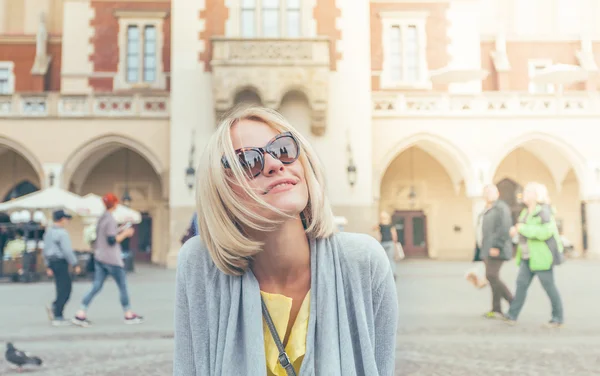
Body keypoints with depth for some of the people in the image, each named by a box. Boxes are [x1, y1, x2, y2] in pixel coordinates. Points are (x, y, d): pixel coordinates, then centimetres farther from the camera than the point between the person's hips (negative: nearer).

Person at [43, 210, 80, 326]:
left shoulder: (48, 232, 13)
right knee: (64, 290, -3)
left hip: (52, 262, 9)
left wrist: (48, 266, 21)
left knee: (67, 286, 17)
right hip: (60, 262, -9)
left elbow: (45, 250, 17)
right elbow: (67, 251, -19)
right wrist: (75, 265, -12)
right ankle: (58, 318, -1)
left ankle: (54, 308, 7)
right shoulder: (62, 233, -15)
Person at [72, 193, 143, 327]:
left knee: (96, 287, 7)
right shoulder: (111, 220, -15)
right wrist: (125, 233, -9)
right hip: (112, 259, -8)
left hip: (99, 258, 8)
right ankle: (129, 315, 14)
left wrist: (121, 232, 16)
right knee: (123, 286, 4)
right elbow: (112, 240, -19)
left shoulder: (101, 219, 12)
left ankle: (80, 314, 1)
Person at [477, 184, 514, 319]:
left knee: (491, 276, -15)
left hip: (496, 249, -10)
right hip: (488, 250, 10)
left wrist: (496, 247, -25)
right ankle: (496, 310, 8)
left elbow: (504, 229, -21)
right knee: (493, 278, 6)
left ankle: (513, 303, -5)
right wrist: (483, 250, 19)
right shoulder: (487, 210, 19)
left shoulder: (501, 207, -10)